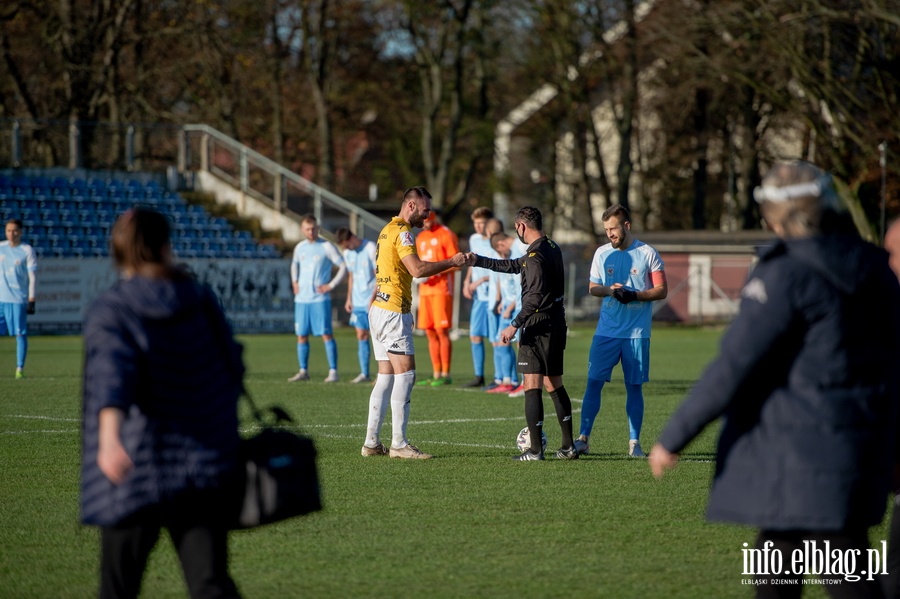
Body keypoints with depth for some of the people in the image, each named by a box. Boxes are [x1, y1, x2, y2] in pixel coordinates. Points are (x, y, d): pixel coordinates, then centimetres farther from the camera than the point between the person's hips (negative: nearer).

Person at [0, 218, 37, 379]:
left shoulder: (27, 251, -1)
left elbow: (32, 276, -1)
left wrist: (31, 299, -7)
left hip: (18, 298, -3)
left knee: (20, 334, -3)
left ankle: (20, 369, 1)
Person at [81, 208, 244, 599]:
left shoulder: (110, 312, -5)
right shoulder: (201, 300, 6)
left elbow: (111, 375, -23)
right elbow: (233, 372, 13)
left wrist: (109, 440, -38)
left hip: (141, 471, -3)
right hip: (211, 464, 3)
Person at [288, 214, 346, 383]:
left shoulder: (326, 247, -4)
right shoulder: (299, 248, 12)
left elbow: (343, 266, -4)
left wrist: (331, 285, -9)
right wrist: (294, 282, 17)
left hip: (320, 299, -5)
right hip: (301, 299, 5)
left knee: (326, 334, -9)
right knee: (301, 335, 6)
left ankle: (333, 372, -8)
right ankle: (303, 371, 13)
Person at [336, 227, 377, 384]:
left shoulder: (371, 248, -11)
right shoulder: (348, 253, 9)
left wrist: (373, 298, -17)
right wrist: (349, 299, 14)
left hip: (373, 301, -6)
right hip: (358, 301, 6)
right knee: (361, 336, 4)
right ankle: (364, 374, 6)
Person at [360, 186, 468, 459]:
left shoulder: (388, 230, 18)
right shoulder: (401, 232, -12)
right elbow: (417, 269, -23)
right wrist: (451, 262, -16)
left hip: (379, 309, 10)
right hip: (393, 311, -10)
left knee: (386, 376, 10)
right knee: (405, 373, -9)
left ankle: (372, 442, 8)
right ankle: (398, 443, -10)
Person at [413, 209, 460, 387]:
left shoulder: (446, 235, -4)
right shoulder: (420, 237, 19)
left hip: (441, 290, -8)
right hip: (425, 290, 8)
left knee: (442, 331, -10)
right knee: (430, 333, 6)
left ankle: (445, 374, -8)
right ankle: (436, 374, 10)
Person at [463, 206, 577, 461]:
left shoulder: (536, 255, -16)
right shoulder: (552, 248, 15)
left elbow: (535, 297, -24)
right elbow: (513, 266, 25)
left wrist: (515, 325, -23)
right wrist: (477, 261, 29)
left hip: (538, 327, -10)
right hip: (557, 325, 10)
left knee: (532, 387, -7)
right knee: (554, 385, 15)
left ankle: (535, 450, -10)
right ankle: (569, 446, 16)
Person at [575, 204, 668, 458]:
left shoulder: (647, 254, -3)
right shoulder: (602, 253, 7)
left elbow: (661, 290, -2)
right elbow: (592, 287, 12)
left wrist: (634, 295, -18)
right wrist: (610, 290, -10)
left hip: (637, 332, -2)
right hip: (606, 330, 2)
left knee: (634, 386, 3)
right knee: (593, 382, -3)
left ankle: (634, 442, 9)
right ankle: (583, 438, 2)